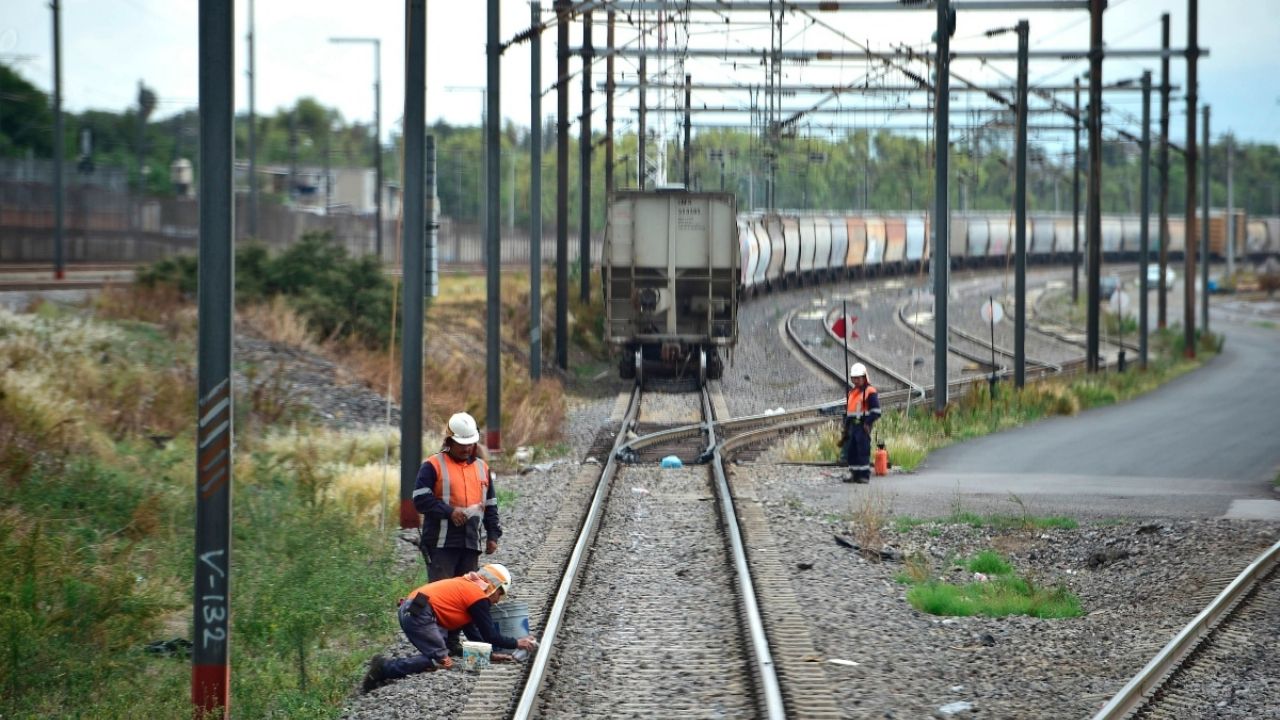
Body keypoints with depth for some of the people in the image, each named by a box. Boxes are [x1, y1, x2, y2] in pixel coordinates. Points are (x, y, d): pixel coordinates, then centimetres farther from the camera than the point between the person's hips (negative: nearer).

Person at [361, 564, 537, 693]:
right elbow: (491, 636, 0)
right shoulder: (478, 597, -1)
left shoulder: (466, 587, 27)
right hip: (419, 614, -10)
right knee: (442, 662, -12)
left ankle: (383, 668, -2)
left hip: (407, 609, 10)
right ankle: (385, 668, -18)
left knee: (435, 655, 11)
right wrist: (517, 643, 12)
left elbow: (473, 633, 29)